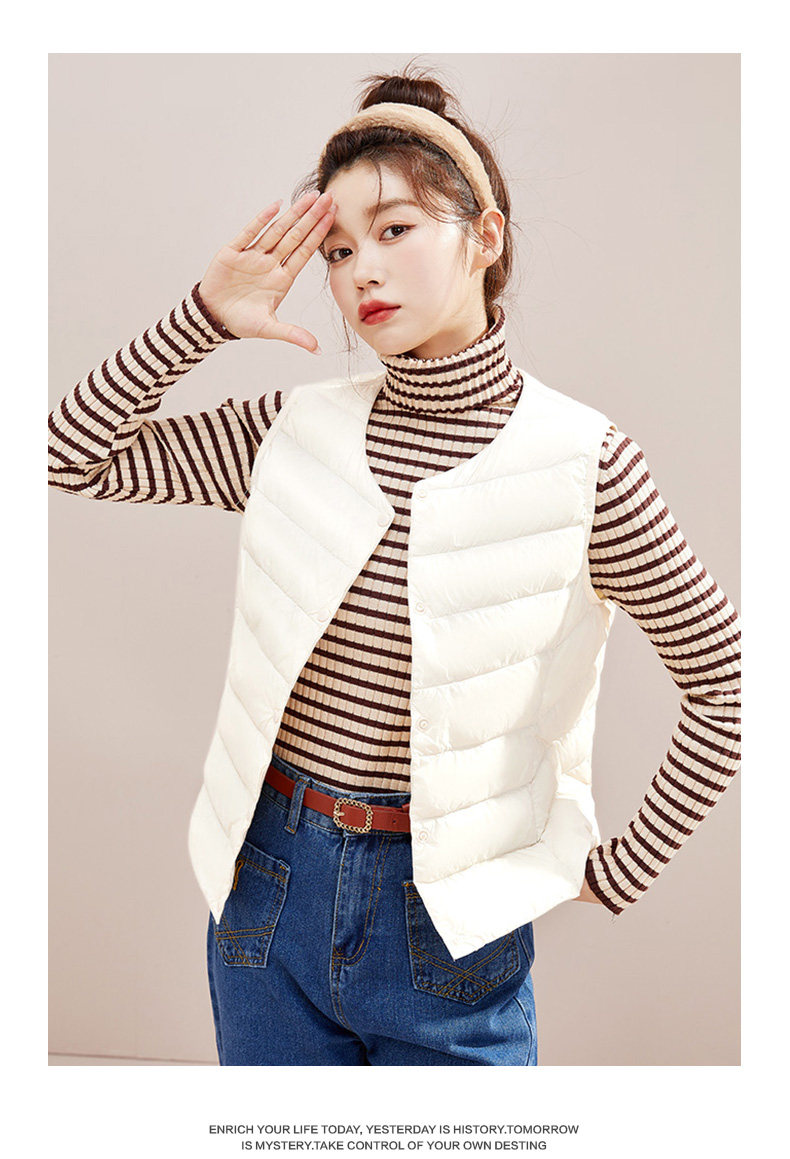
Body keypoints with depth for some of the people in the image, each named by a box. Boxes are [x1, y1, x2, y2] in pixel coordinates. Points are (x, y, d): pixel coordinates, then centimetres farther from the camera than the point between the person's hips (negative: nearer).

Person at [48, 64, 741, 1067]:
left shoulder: (578, 460, -13)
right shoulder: (297, 431, -3)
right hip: (270, 884, 4)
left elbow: (726, 679, -6)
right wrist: (205, 316, -9)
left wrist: (618, 871, -4)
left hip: (452, 911, -3)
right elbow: (71, 456, 0)